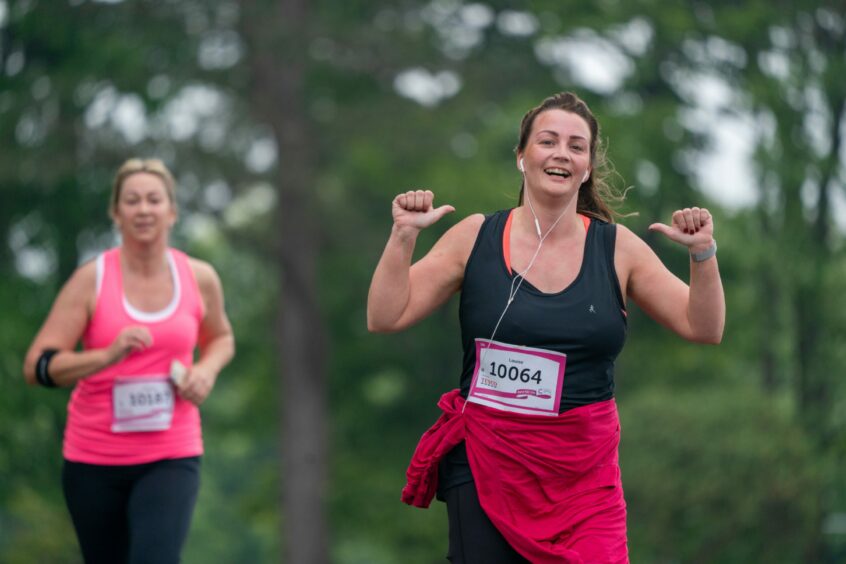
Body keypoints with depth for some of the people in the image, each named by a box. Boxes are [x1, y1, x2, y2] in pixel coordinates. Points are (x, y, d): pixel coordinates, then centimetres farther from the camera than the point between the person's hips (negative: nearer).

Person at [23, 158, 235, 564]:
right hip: (94, 459, 0)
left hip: (170, 458, 0)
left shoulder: (199, 278, 1)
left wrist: (207, 369, -1)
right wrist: (108, 355, -28)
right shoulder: (91, 280, -7)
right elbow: (36, 367, -12)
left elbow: (221, 339, 23)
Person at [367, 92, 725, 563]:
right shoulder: (476, 237, 2)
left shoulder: (617, 249, 3)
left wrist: (703, 254, -12)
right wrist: (403, 236, -11)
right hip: (484, 463, 0)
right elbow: (386, 318, 1)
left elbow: (704, 329, 3)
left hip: (584, 472, 0)